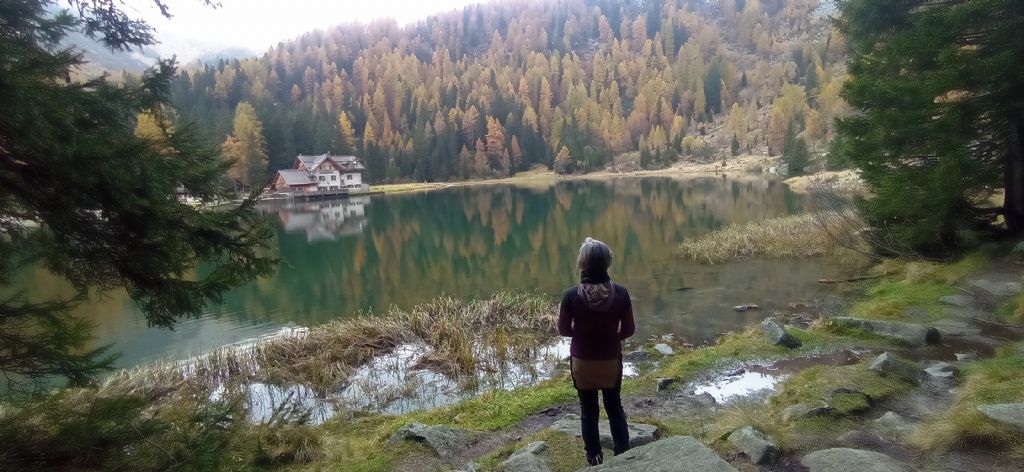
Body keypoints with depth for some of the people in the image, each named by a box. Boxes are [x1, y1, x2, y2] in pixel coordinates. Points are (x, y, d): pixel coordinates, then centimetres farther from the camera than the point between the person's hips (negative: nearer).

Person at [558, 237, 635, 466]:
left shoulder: (571, 296, -21)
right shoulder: (621, 293, -17)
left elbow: (564, 330, -8)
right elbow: (628, 330, -7)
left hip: (582, 362, -1)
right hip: (611, 360, 1)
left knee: (588, 410, 18)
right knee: (614, 406, 22)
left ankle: (594, 457, 31)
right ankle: (623, 454, 33)